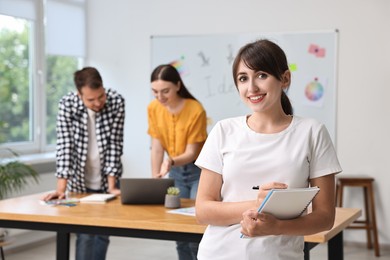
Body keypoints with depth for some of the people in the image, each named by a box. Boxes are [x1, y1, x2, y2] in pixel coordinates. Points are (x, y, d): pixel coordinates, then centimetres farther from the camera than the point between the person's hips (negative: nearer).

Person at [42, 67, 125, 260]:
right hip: (80, 181, -1)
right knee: (85, 235, -3)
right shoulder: (67, 104, -18)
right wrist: (61, 187, -27)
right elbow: (65, 144, -20)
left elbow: (114, 144, -14)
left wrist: (112, 184, -17)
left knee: (103, 233, 8)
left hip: (106, 181, 1)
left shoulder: (116, 102, -16)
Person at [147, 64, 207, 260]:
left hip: (200, 171, -5)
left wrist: (171, 161, -38)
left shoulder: (196, 110, -23)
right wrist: (155, 181, -13)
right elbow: (157, 147, -6)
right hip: (176, 173, 5)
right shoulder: (153, 108, -7)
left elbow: (191, 153, -19)